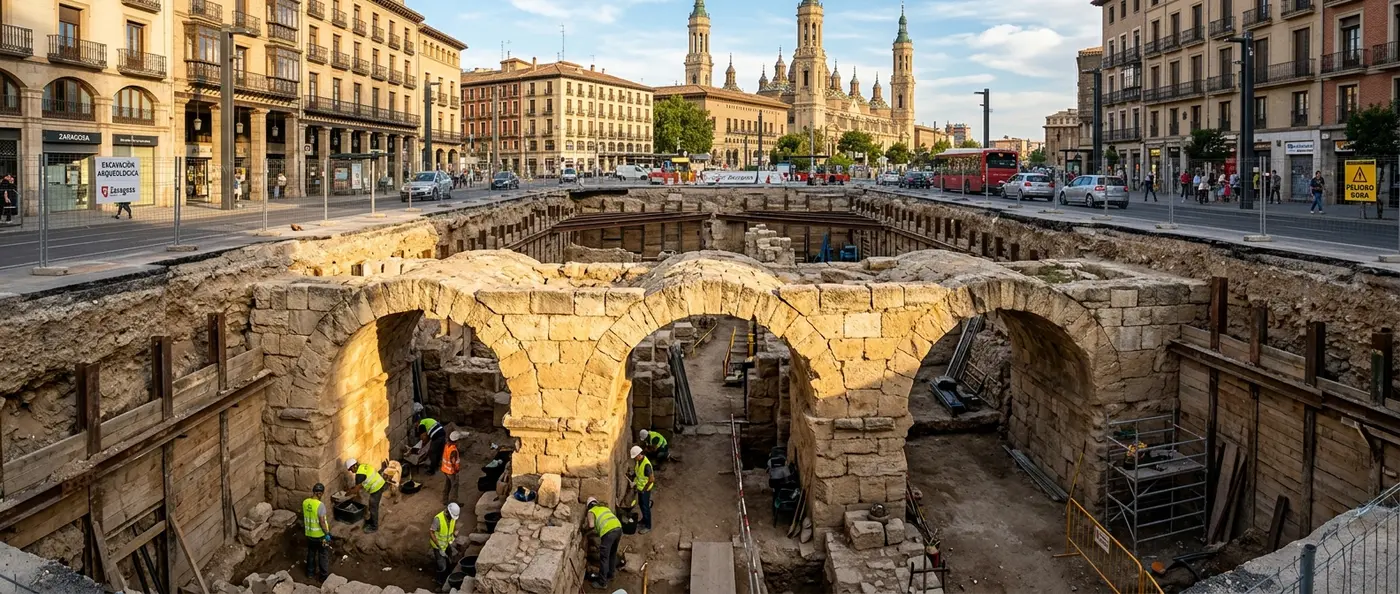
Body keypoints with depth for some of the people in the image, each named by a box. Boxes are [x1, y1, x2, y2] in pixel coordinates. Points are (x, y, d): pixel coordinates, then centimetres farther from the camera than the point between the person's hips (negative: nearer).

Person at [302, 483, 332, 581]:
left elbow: (303, 517, 6)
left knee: (311, 553, 23)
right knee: (323, 555, 11)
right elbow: (322, 522, -24)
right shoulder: (320, 505, -27)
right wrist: (327, 533, -13)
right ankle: (324, 575, 20)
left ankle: (310, 572, 36)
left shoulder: (305, 502, -7)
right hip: (320, 535, -6)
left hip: (309, 534, 6)